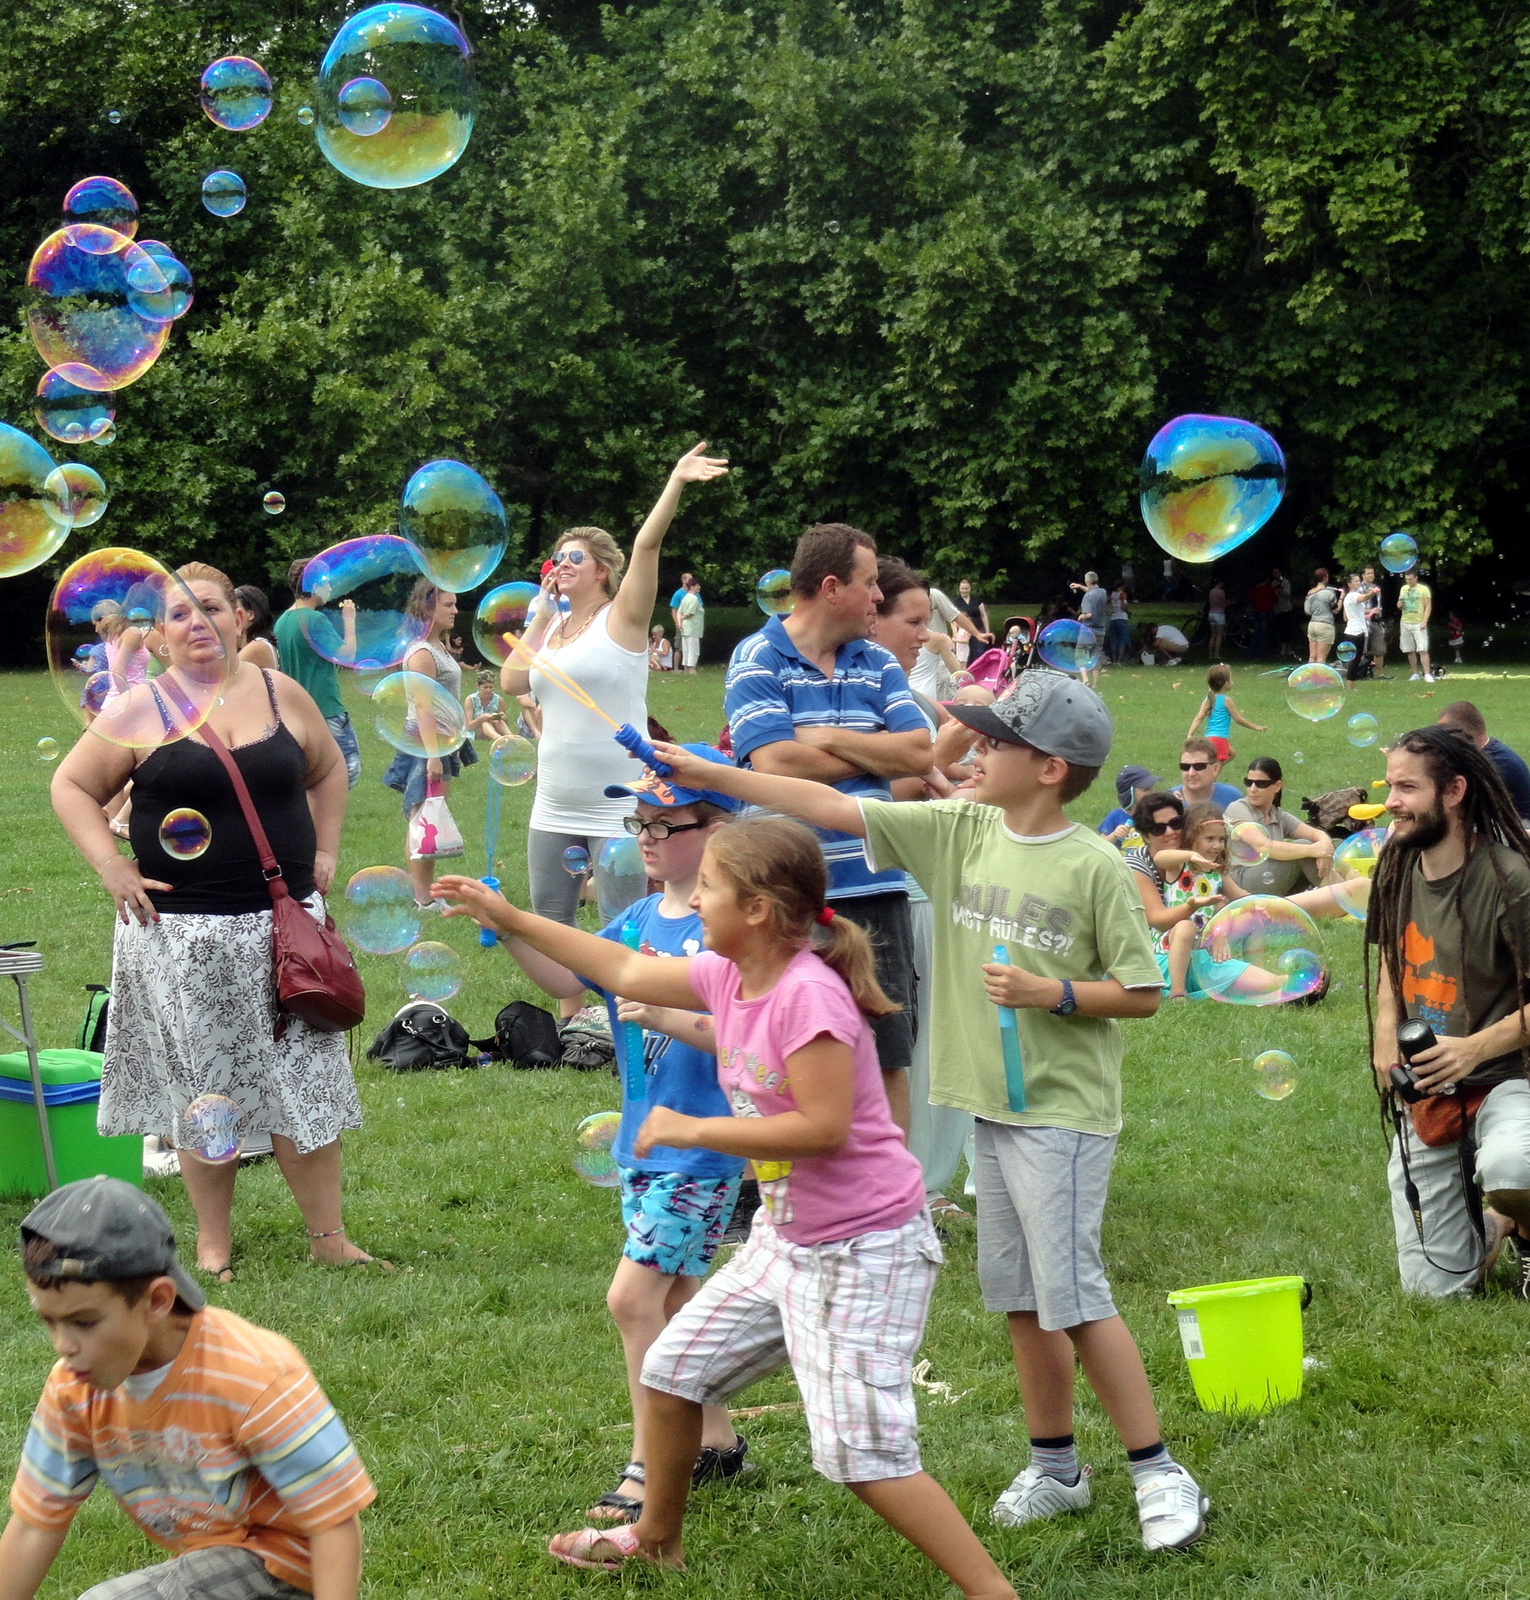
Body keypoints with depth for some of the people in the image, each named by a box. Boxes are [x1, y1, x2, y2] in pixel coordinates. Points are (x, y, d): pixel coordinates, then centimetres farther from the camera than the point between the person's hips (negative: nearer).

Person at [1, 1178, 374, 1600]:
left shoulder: (256, 1379, -28)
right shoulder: (73, 1389, -10)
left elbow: (335, 1521, -25)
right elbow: (34, 1525, 1)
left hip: (284, 1559, -7)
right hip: (204, 1558, 7)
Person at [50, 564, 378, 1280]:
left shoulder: (283, 695, 4)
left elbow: (328, 771, 20)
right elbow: (72, 786, 4)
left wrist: (325, 852, 10)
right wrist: (111, 866, -7)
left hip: (283, 919, 2)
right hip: (180, 929, -2)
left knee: (304, 1078, 3)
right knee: (203, 1087, 6)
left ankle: (328, 1236, 12)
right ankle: (213, 1243, 17)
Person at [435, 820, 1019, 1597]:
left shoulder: (809, 993, -25)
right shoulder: (727, 976, 2)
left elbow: (824, 1126, -28)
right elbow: (627, 972, 16)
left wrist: (693, 1130, -20)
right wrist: (510, 918, 18)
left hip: (864, 1248, -9)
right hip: (787, 1236, 9)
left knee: (862, 1453, -12)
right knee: (671, 1368, 19)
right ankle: (657, 1537, 40)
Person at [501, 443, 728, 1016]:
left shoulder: (620, 619, -4)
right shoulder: (554, 628, 15)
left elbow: (647, 544, -17)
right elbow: (511, 681, 5)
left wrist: (676, 482, -29)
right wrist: (540, 615, 7)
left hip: (618, 811, -7)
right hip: (555, 811, 7)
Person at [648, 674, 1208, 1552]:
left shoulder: (1094, 866, -11)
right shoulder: (960, 830, 4)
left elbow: (1142, 990, -7)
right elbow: (832, 805, 4)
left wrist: (1051, 993, -20)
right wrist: (706, 774, 1)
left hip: (1064, 1111, -6)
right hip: (994, 1107, 6)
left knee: (1072, 1295, -7)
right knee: (1019, 1296, 13)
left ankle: (1159, 1473, 4)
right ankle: (1056, 1468, 26)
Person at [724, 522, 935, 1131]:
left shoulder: (878, 664, 13)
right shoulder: (758, 659, -4)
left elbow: (920, 754, 1)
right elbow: (776, 762, -17)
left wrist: (828, 739, -8)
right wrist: (875, 755, -3)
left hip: (874, 887, 5)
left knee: (888, 1058, 7)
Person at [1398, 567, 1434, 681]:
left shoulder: (1423, 589, -3)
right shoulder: (1403, 589, 13)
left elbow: (1428, 606, -5)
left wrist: (1424, 621, -15)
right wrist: (1399, 605, -1)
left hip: (1418, 624, -5)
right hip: (1405, 624, 5)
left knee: (1423, 650, -12)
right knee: (1410, 651, 6)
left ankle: (1427, 674, -15)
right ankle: (1415, 674, 13)